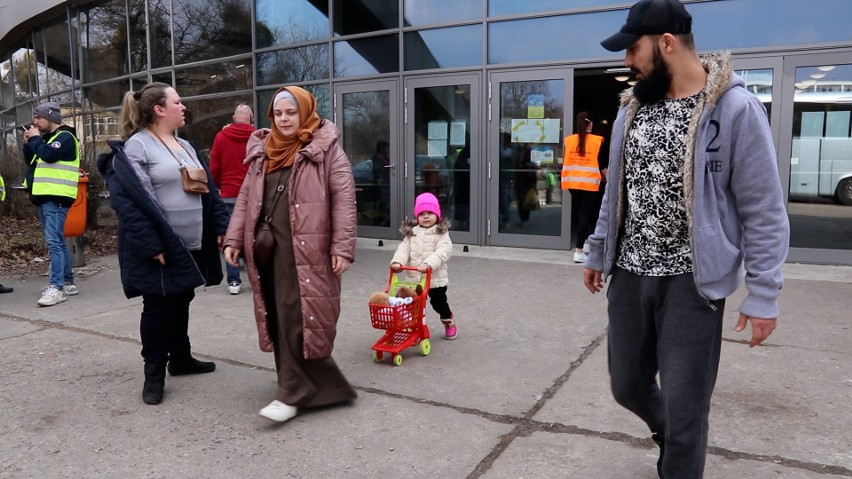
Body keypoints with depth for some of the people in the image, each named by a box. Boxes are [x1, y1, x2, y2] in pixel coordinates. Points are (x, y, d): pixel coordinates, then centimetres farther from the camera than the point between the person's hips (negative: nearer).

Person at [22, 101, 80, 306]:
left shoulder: (65, 137, -7)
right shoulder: (46, 138, 20)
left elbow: (49, 155, -22)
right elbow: (31, 162, 22)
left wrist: (35, 139, -7)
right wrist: (28, 143, 9)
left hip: (55, 198, -10)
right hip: (43, 198, 10)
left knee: (54, 242, -14)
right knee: (57, 242, 11)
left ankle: (56, 288, -16)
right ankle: (68, 283, 17)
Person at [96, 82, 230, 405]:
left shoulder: (185, 146, 15)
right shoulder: (135, 146, -12)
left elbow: (207, 189, 17)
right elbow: (127, 200, -19)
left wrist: (220, 226, 7)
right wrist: (150, 244, -23)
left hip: (190, 245, 8)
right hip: (160, 248, -8)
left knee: (181, 303, 17)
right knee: (158, 307, 2)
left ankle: (180, 358, 31)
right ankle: (154, 372, 14)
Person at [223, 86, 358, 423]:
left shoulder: (326, 148, -1)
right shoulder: (261, 151, 17)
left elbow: (343, 198, -7)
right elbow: (245, 198, 19)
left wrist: (342, 246, -15)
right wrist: (234, 239, 10)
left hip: (307, 249, -6)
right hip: (268, 248, 6)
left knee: (300, 320, -7)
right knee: (279, 319, 11)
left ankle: (293, 392, 4)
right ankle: (314, 385, 26)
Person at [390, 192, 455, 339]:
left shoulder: (441, 233, -8)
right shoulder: (411, 233, 6)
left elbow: (443, 252, -20)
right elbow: (404, 249, -2)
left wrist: (428, 264, -35)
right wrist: (397, 262, -22)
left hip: (436, 278, -3)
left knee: (439, 302, 14)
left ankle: (449, 322, 40)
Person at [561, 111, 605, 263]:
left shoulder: (568, 140, 2)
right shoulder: (597, 141, -6)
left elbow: (564, 163, 5)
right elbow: (601, 165, -4)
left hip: (572, 182, 4)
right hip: (589, 183, -4)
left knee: (581, 214, 19)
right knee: (585, 215, -2)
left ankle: (586, 243, 30)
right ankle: (579, 251, -6)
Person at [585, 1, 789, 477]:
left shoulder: (736, 109, -11)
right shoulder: (633, 107, 7)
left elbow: (764, 211, -9)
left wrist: (764, 294, -11)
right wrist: (598, 252, 19)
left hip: (691, 280, -5)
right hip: (629, 275, 6)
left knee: (683, 407, 2)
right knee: (628, 387, 16)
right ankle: (676, 440, 47)